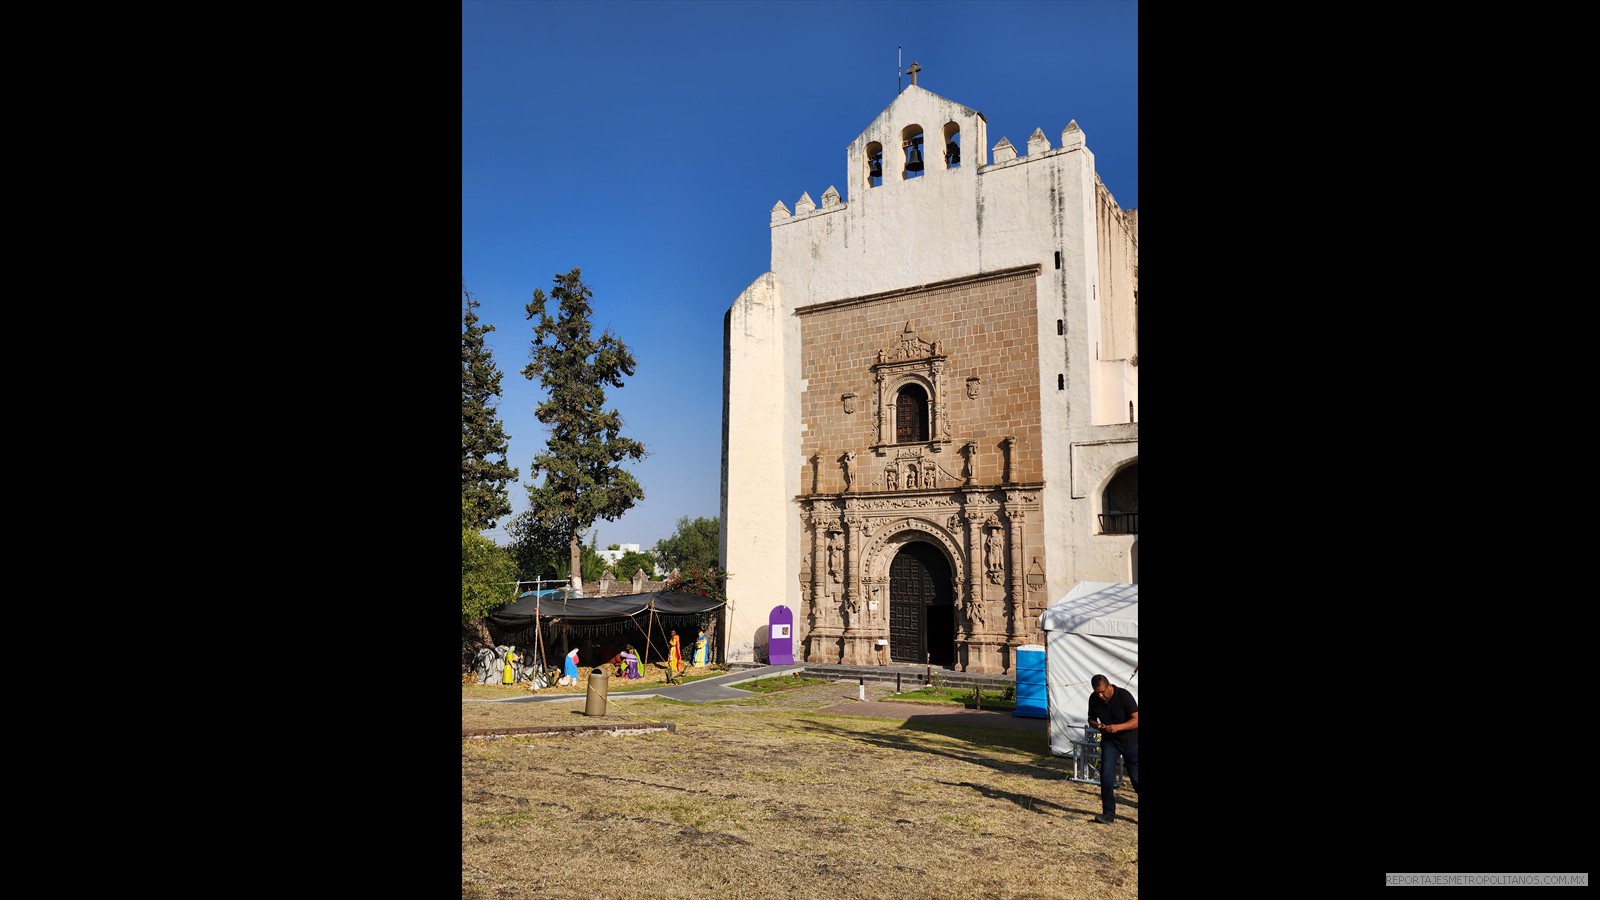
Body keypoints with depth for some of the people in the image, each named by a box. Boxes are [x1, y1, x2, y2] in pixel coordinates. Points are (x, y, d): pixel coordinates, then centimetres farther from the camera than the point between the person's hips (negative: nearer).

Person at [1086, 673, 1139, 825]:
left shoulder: (1124, 695, -21)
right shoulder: (1094, 699, -9)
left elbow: (1136, 720, -22)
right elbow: (1091, 720, 5)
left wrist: (1118, 727, -37)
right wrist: (1097, 726, -19)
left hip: (1130, 740, -3)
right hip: (1109, 740, 3)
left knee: (1136, 778, 3)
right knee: (1106, 774, -15)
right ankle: (1108, 813, -7)